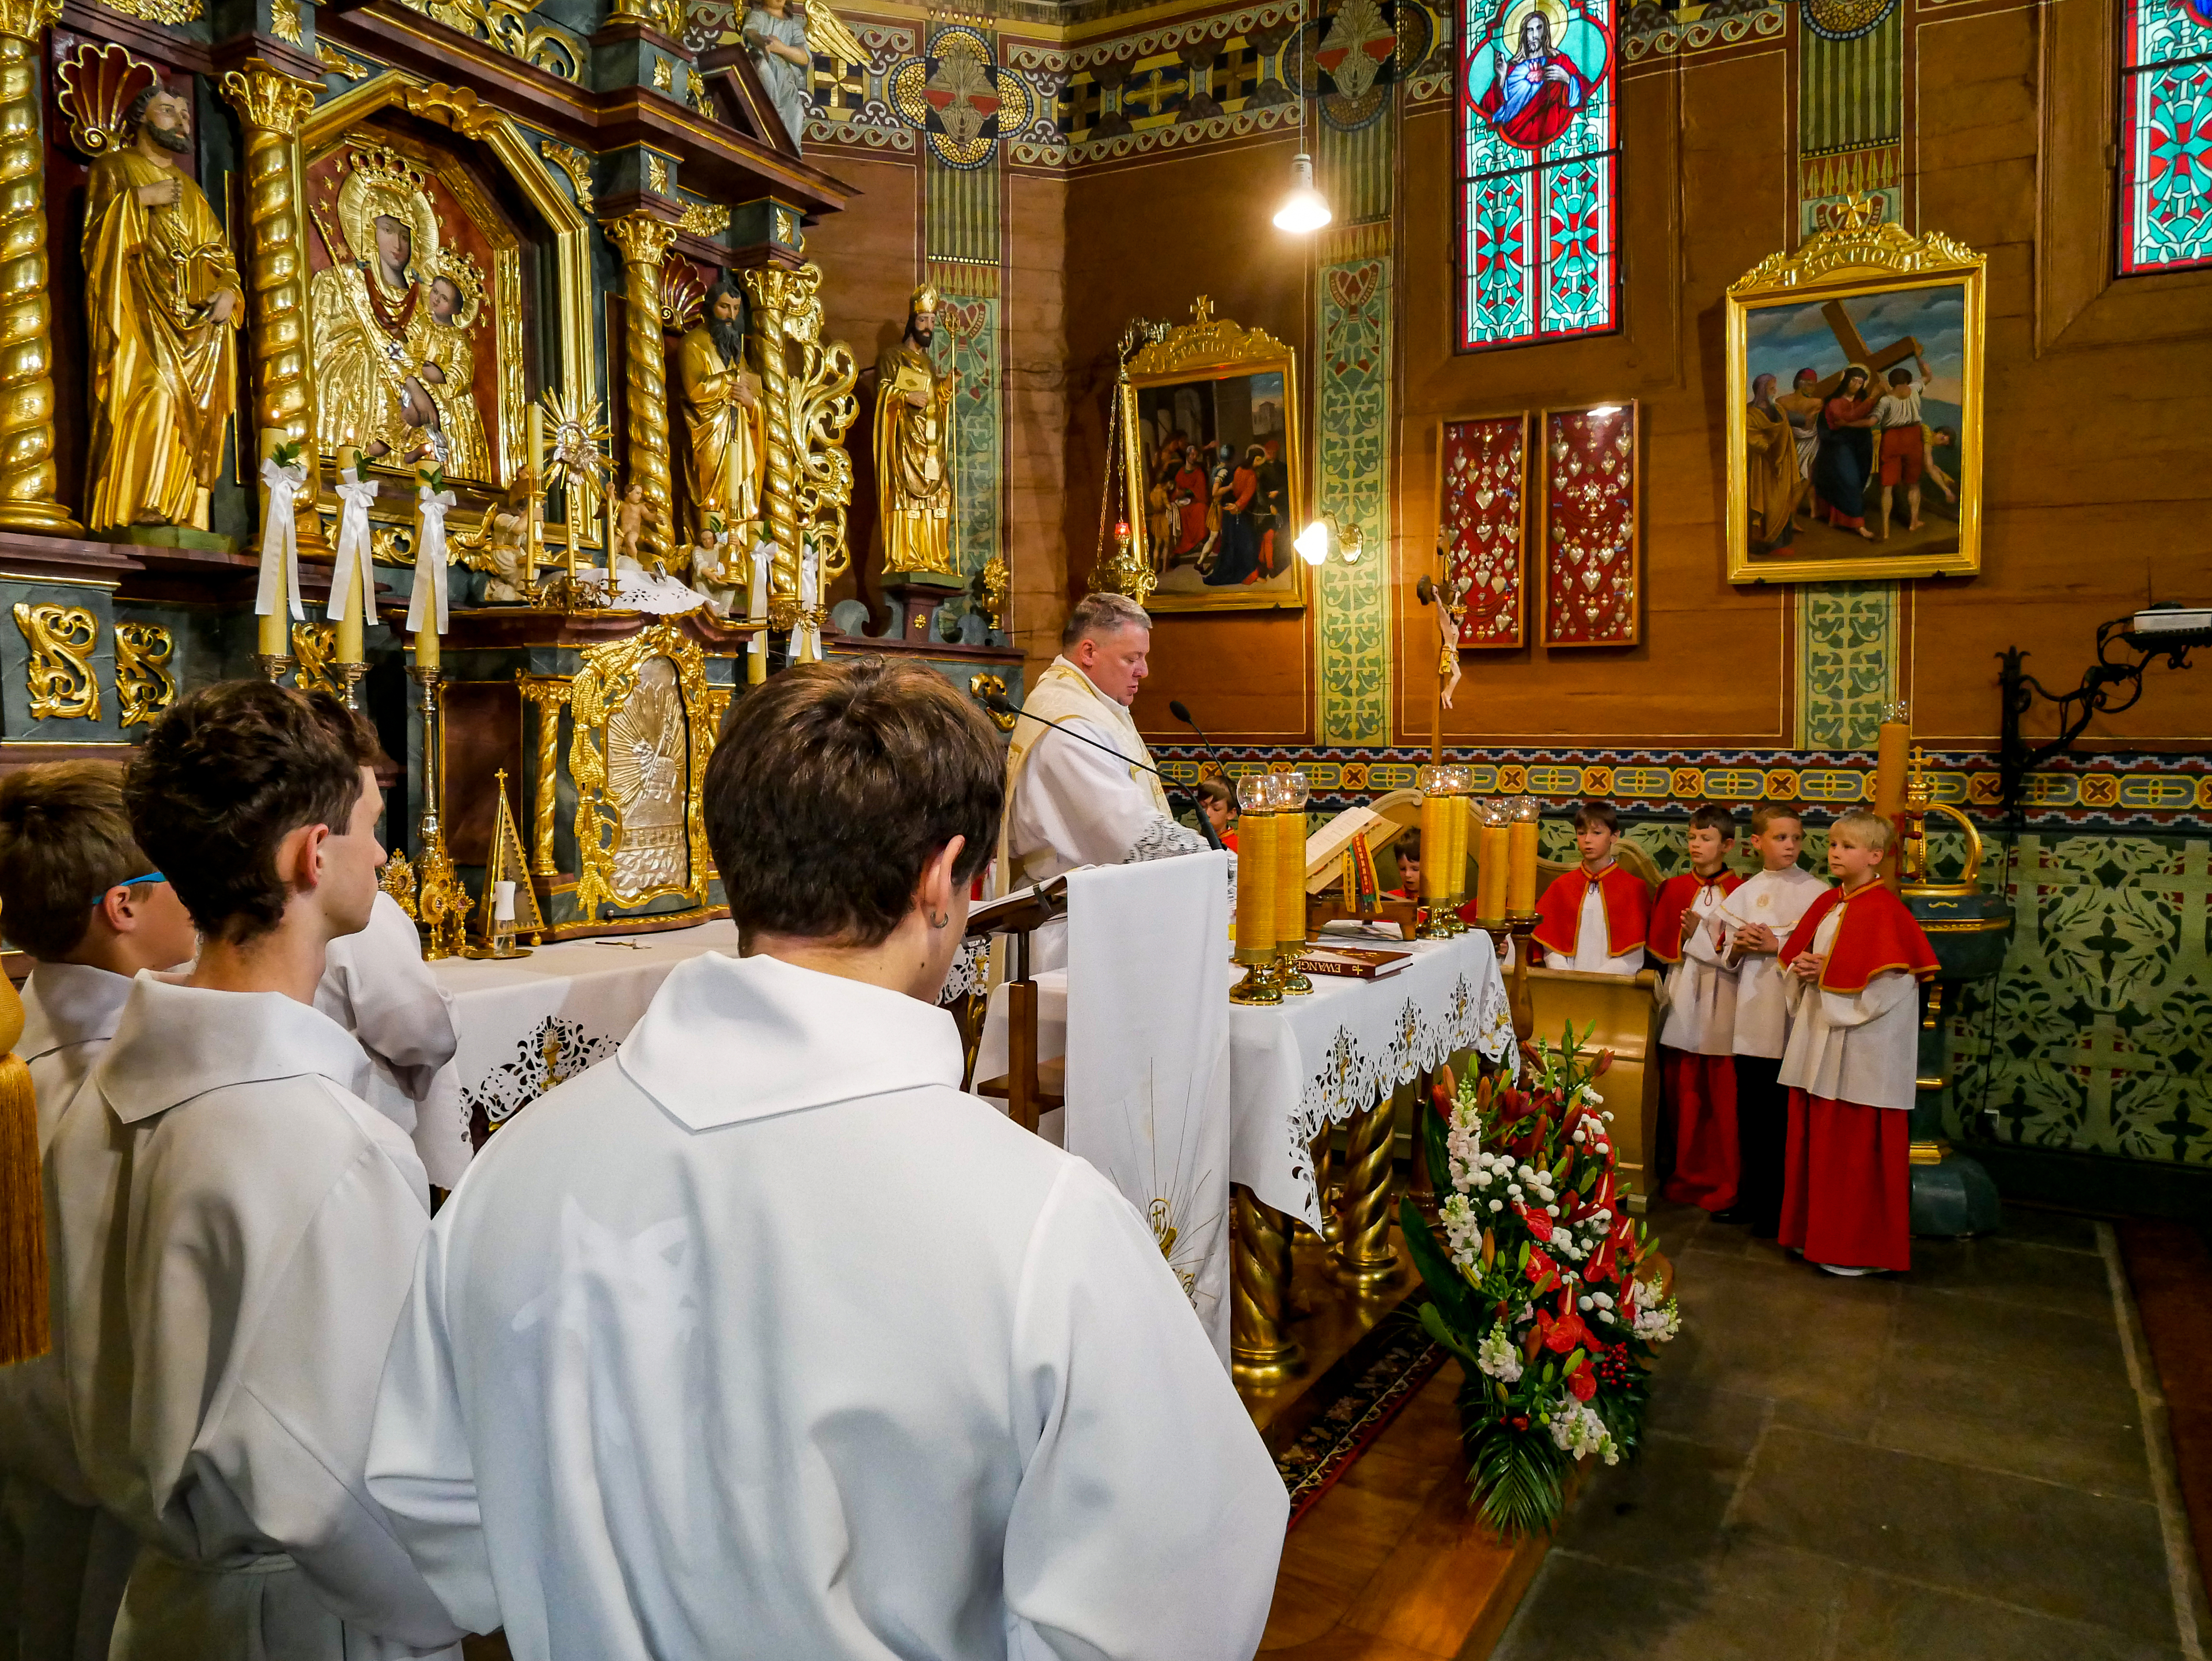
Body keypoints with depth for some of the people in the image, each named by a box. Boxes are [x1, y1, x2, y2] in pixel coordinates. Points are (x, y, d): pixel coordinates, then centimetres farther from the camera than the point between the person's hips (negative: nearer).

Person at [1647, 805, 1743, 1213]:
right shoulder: (1674, 889, 9)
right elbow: (1659, 945, 9)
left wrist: (1699, 935, -13)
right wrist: (1685, 937, -8)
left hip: (1720, 1004, -3)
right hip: (1682, 1000, 3)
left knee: (1722, 1099, -2)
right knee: (1682, 1094, 7)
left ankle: (1722, 1184, 9)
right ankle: (1687, 1176, 18)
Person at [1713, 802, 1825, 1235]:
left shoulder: (1816, 892, -2)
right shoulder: (1743, 894, 11)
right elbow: (1727, 959, 14)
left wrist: (1777, 946, -15)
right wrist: (1738, 947, -7)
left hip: (1794, 1020, -4)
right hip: (1751, 1020, 4)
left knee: (1786, 1117, 1)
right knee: (1751, 1114, 11)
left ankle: (1780, 1206, 12)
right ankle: (1751, 1196, 23)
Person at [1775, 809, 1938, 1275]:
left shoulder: (1884, 912, -12)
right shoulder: (1826, 904, 11)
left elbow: (1889, 983, -19)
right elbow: (1798, 959, 19)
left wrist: (1826, 975, -15)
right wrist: (1800, 971, -2)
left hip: (1862, 1049, -8)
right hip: (1819, 1040, 8)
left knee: (1856, 1148, 0)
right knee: (1814, 1140, 13)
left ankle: (1861, 1247, 12)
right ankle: (1815, 1232, 25)